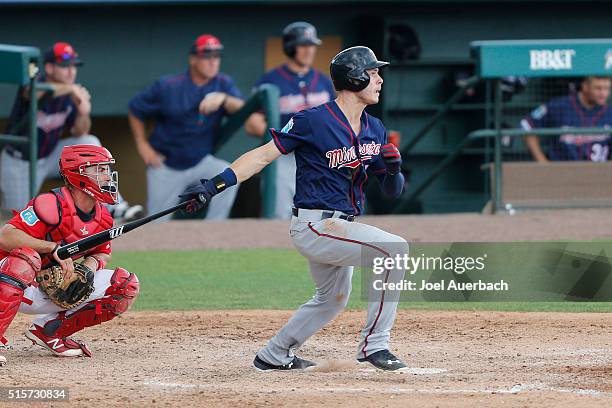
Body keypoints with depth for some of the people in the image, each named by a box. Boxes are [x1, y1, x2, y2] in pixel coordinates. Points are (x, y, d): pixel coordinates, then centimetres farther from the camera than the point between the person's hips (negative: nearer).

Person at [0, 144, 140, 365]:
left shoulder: (102, 217, -1)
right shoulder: (52, 205, -24)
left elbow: (103, 254, 15)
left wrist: (91, 264, -9)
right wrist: (54, 248, -34)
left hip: (53, 292, 7)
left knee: (126, 285, -2)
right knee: (26, 257, -41)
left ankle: (49, 330, 4)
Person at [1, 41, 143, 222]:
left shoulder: (73, 91, -8)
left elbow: (79, 133, -3)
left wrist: (83, 114, -25)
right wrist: (71, 88, -60)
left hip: (49, 157, 4)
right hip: (19, 164, -4)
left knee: (90, 142, -19)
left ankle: (114, 207, -16)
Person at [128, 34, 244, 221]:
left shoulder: (223, 84, -3)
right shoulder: (168, 86, -9)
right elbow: (136, 109, 2)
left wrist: (223, 99, -36)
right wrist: (143, 146, -2)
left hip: (201, 162, 1)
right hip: (166, 166, -1)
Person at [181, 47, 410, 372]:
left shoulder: (374, 130, 9)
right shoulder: (313, 121, -13)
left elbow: (393, 191, 12)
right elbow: (264, 154, -12)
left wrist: (393, 169, -12)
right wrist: (214, 185, -20)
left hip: (337, 228, 9)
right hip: (314, 225, -9)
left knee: (333, 298, 24)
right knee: (394, 248, -22)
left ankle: (274, 356, 39)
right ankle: (374, 345, -18)